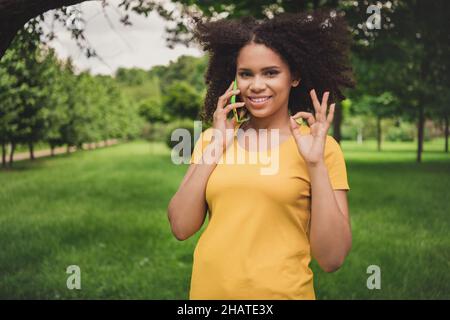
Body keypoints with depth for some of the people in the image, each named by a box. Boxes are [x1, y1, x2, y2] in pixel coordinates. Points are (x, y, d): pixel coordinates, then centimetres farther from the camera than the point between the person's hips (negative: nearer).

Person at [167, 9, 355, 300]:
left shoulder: (320, 146, -8)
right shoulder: (213, 138, 1)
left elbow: (332, 258, -13)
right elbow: (181, 228, -6)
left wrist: (316, 164, -20)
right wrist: (215, 148, -11)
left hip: (281, 292, -3)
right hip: (208, 290, 3)